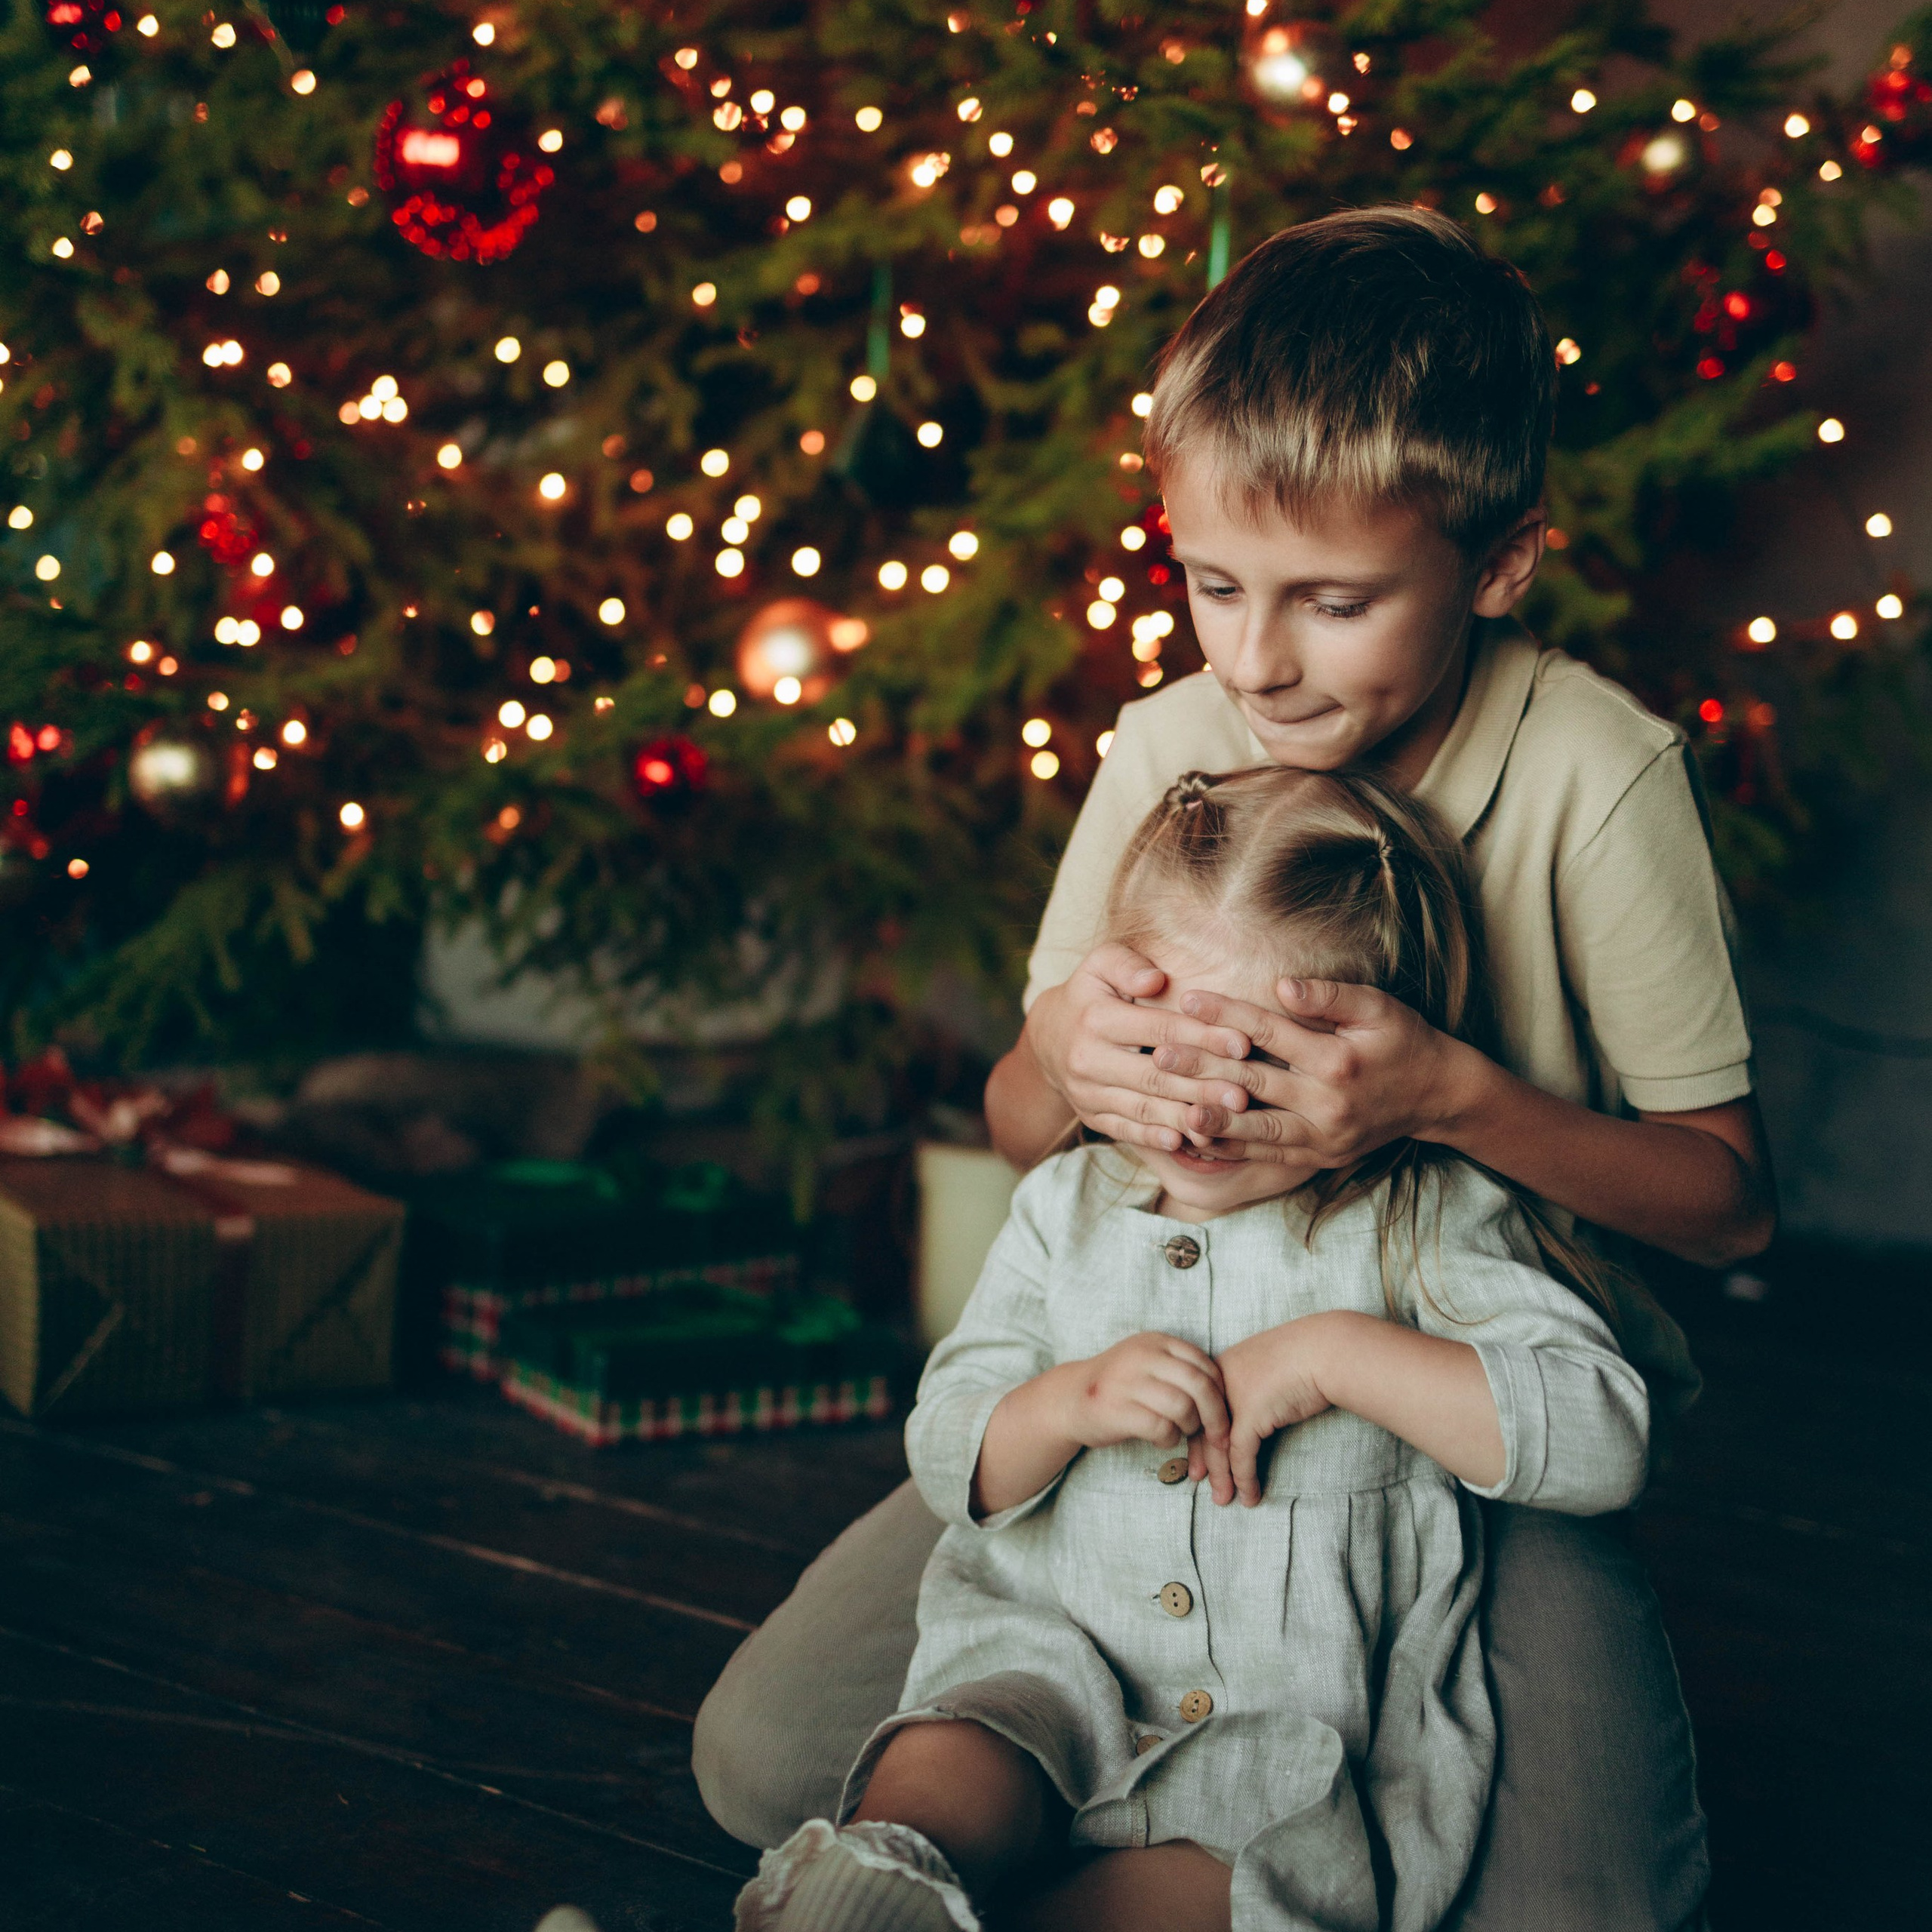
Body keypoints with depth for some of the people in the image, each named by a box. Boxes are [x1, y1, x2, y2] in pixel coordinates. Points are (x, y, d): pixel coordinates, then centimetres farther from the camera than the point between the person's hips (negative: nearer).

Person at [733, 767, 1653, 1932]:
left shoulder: (1423, 1226, -3)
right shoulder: (1070, 1208, 9)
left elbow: (1606, 1438, -15)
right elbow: (947, 1457, 11)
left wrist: (1338, 1355, -19)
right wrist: (1070, 1402, -13)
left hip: (1311, 1729, -3)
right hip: (1058, 1674, 3)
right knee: (929, 1776, -31)